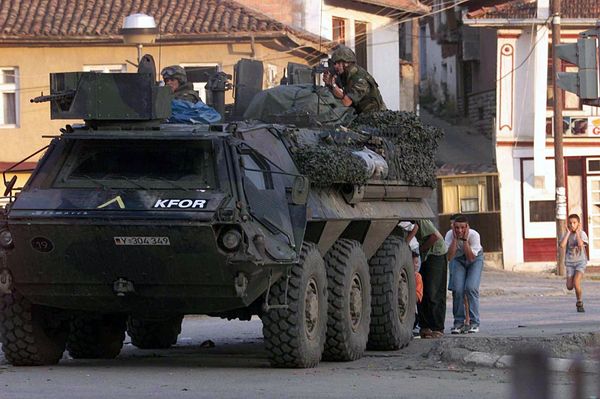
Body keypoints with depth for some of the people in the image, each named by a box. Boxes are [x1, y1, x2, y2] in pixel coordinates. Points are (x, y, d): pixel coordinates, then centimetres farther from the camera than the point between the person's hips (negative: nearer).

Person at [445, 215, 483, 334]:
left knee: (471, 288, -20)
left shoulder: (474, 235, -30)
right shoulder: (450, 235, -25)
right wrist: (455, 239, -36)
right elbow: (449, 257, -31)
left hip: (475, 258, -2)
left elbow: (471, 257, -32)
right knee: (457, 289, -15)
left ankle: (474, 323, -11)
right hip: (458, 260, 2)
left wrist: (465, 239, -38)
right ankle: (459, 322, -2)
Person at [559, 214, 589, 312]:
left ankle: (579, 303, 0)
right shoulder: (566, 234, 0)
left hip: (581, 261, -3)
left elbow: (581, 244, -25)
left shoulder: (582, 234, -7)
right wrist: (568, 232, -13)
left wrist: (577, 232, -15)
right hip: (570, 262, 3)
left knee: (576, 283, -22)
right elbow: (562, 245, -18)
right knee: (570, 287, 0)